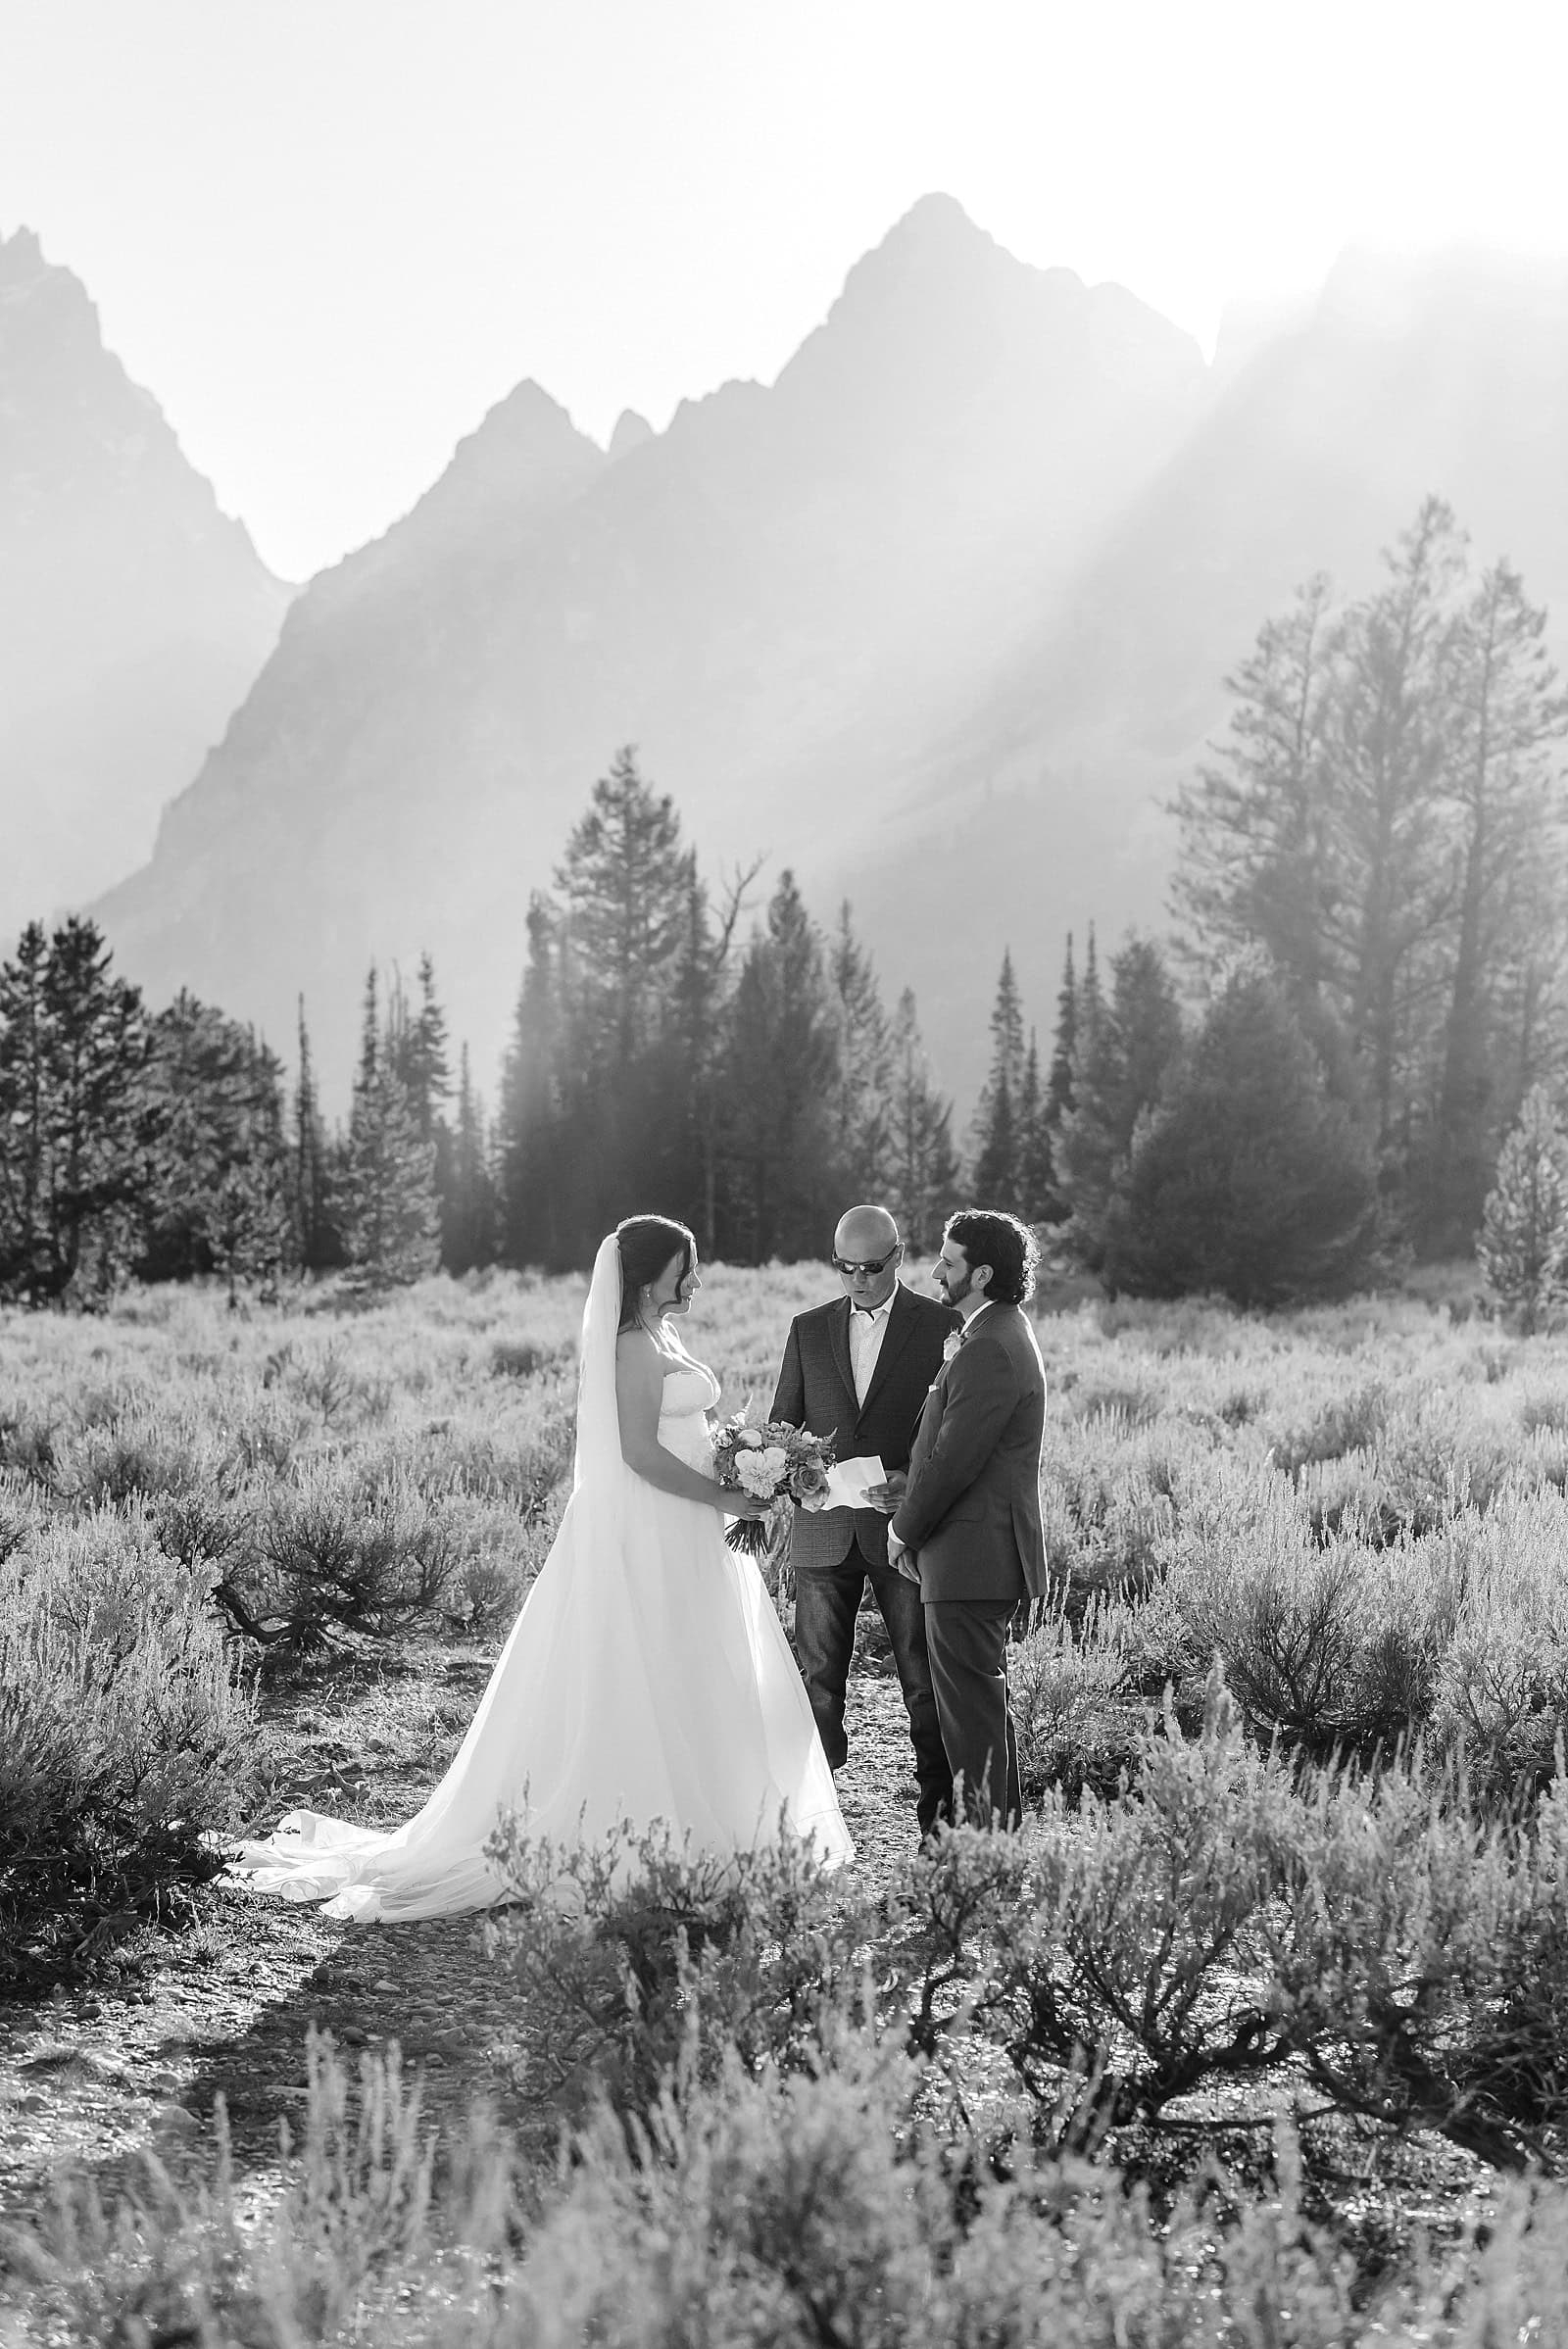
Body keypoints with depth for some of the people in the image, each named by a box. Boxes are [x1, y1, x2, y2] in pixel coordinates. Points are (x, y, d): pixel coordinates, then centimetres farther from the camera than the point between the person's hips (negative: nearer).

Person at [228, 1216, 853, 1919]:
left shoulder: (661, 1341, 15)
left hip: (675, 1540, 10)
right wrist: (722, 1498, -17)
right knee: (644, 1688, -4)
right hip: (647, 1541, -10)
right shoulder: (636, 1347, -16)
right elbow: (641, 1454, -23)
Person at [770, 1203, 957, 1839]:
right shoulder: (808, 1330, 11)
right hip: (823, 1531, 3)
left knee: (923, 1678, 4)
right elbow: (782, 1423, 13)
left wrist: (917, 1482, -17)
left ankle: (938, 1800, 13)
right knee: (819, 1677, 5)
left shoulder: (941, 1327, 0)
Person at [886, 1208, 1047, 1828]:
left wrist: (904, 1529, -7)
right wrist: (913, 1519, 11)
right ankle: (1003, 1821, 29)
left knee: (973, 1708, -4)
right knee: (983, 1701, 19)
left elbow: (953, 1461, -21)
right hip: (986, 1557, 11)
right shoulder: (1003, 1335, 14)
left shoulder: (989, 1352, -20)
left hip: (971, 1560, -11)